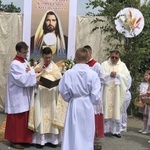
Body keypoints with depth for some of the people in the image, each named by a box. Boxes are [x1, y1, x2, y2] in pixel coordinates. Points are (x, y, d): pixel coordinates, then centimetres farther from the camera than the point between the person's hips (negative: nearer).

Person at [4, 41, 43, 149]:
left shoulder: (25, 62, 10)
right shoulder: (15, 64, -17)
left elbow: (28, 77, 10)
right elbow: (23, 80, -24)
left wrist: (30, 72, -10)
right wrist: (33, 71, -19)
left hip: (24, 96, 9)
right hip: (17, 97, -8)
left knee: (24, 118, 14)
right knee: (17, 120, 1)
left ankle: (22, 139, 24)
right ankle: (14, 140, 12)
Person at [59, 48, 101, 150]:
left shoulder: (69, 73, -11)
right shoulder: (93, 74, -10)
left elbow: (64, 91, -8)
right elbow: (96, 95, -9)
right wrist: (91, 102, 11)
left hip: (74, 105, 0)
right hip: (88, 106, 0)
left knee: (73, 133, 10)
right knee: (87, 134, 13)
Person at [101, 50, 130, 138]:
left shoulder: (122, 65, 9)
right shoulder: (105, 64, 7)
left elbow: (127, 77, 0)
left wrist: (117, 75, -12)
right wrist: (109, 74, -15)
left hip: (117, 92, 1)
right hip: (107, 91, 0)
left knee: (117, 110, 1)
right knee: (106, 109, -1)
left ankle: (116, 130, 8)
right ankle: (104, 129, 7)